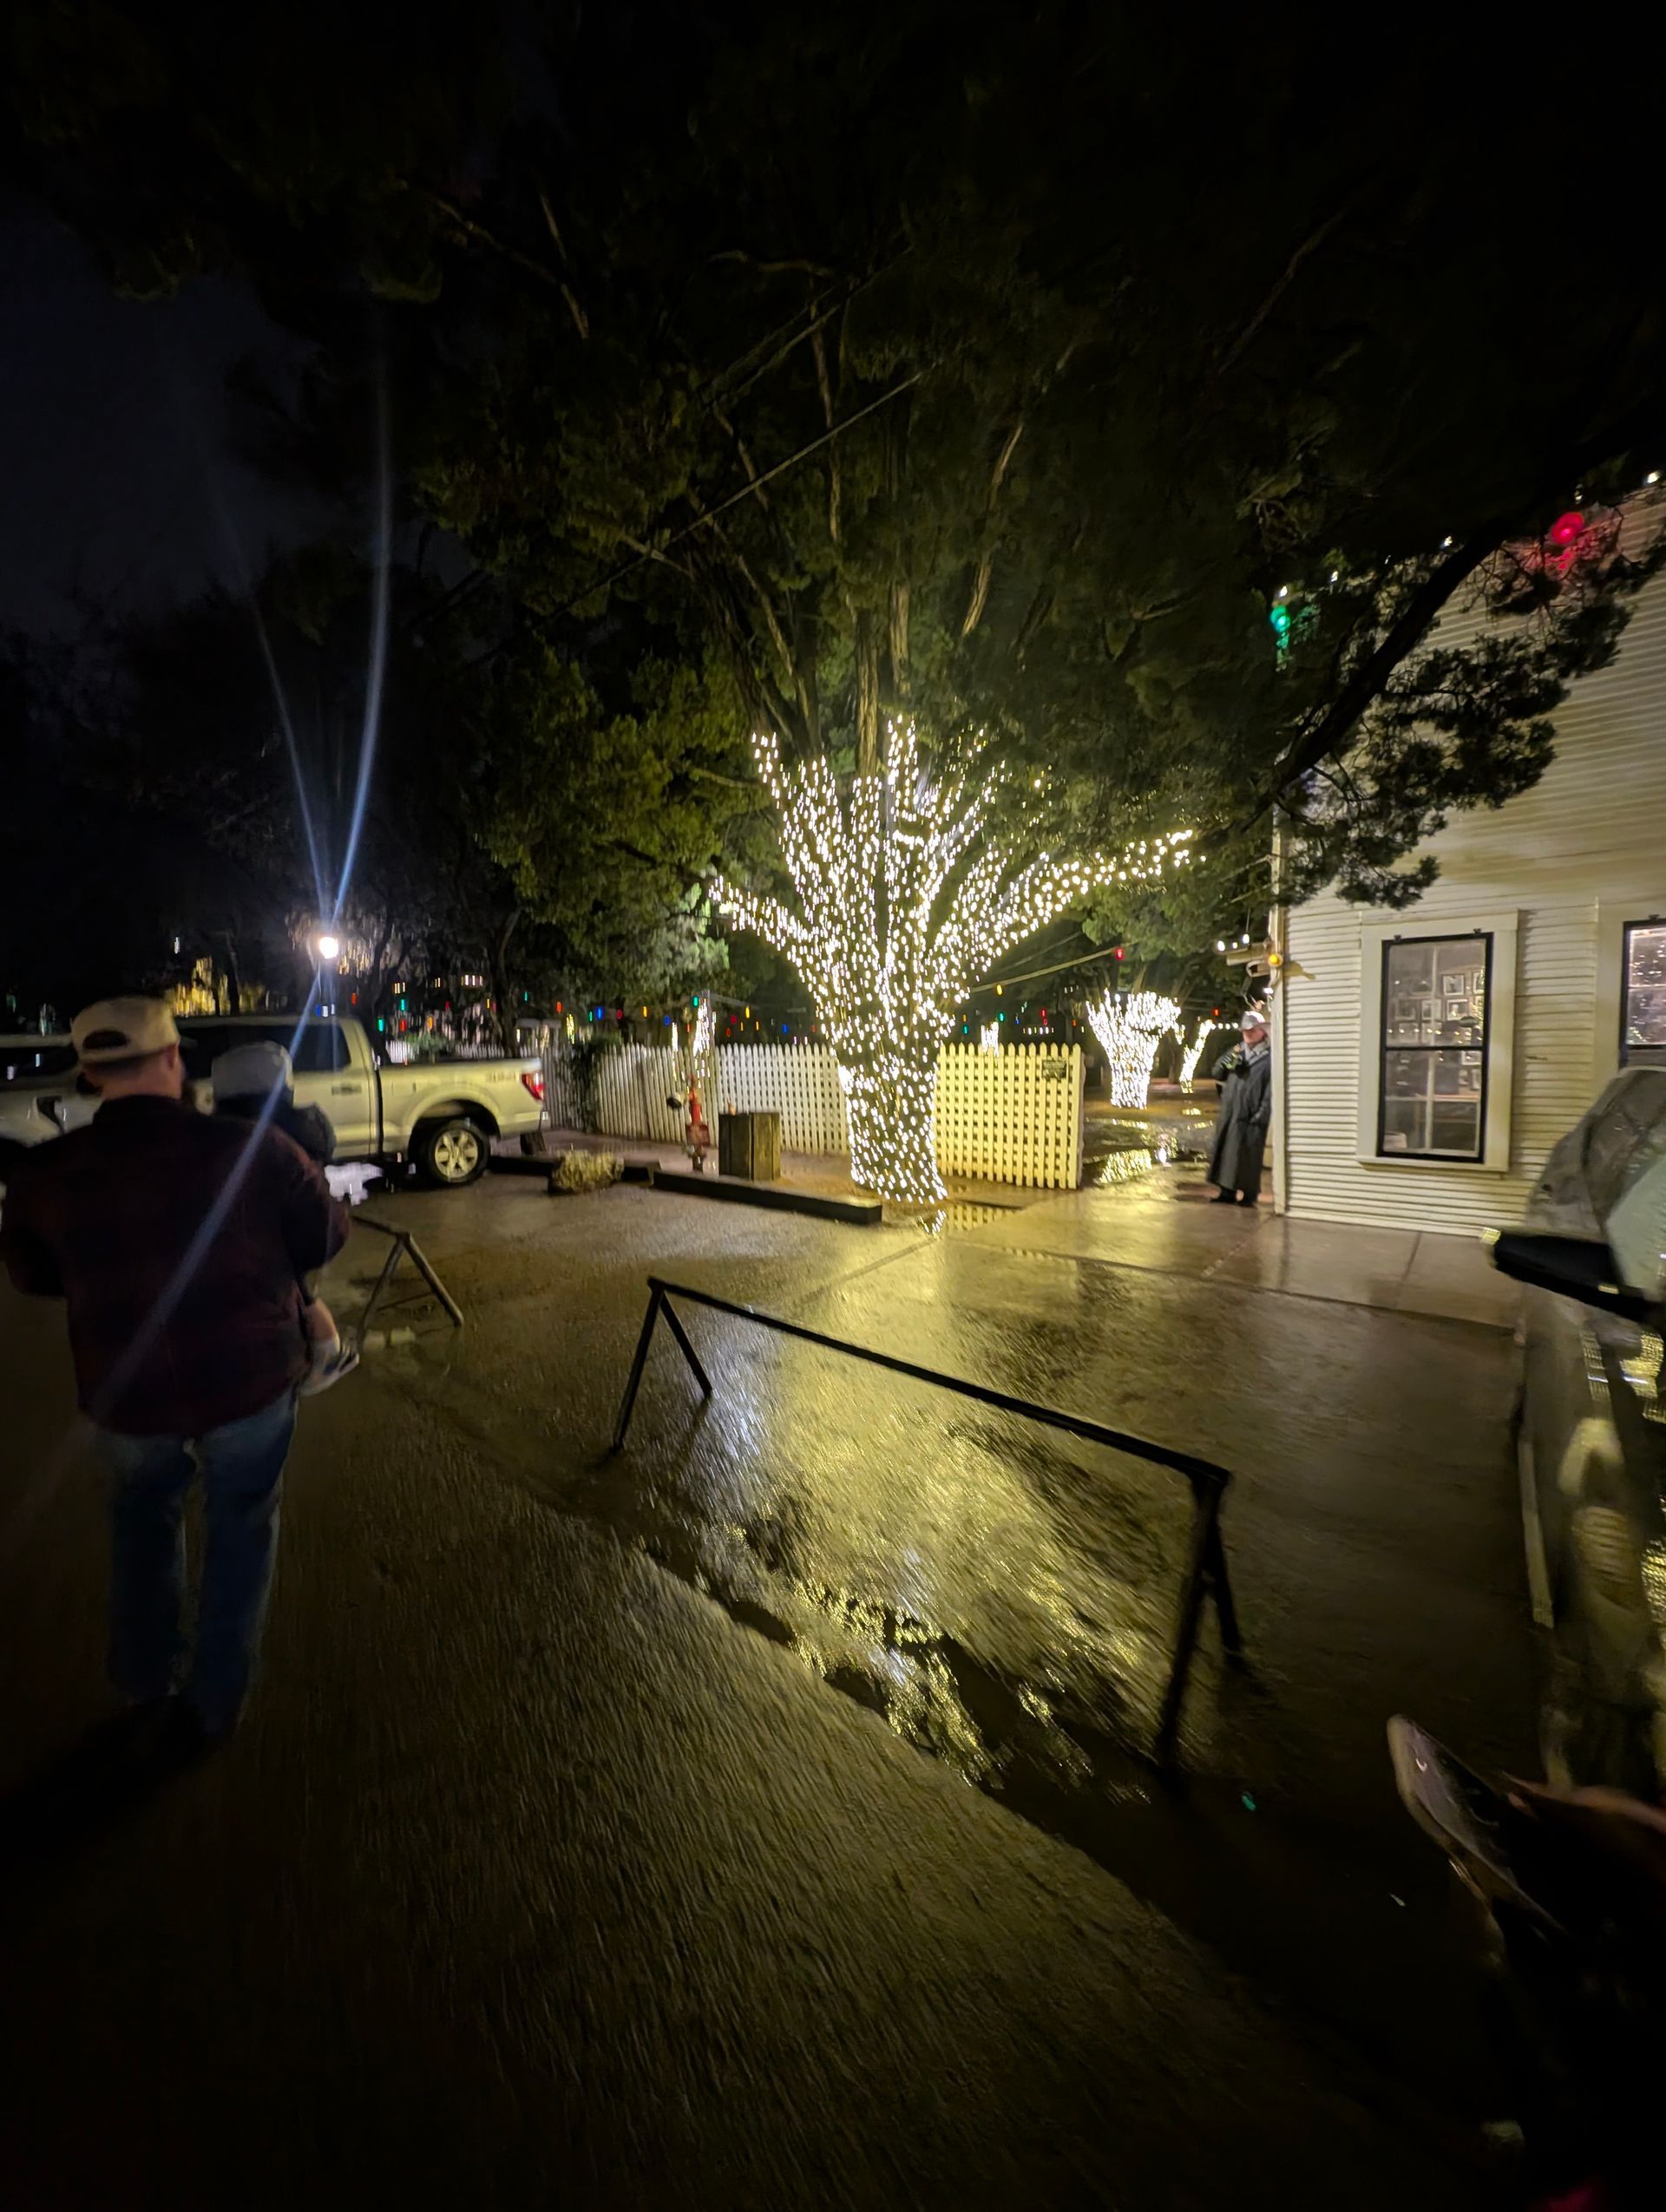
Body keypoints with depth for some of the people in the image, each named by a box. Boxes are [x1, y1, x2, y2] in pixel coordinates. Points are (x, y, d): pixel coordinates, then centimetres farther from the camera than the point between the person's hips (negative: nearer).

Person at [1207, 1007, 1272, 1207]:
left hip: (1250, 1116, -6)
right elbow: (1217, 1074, 14)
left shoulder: (1269, 1057, -6)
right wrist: (1226, 1062, -7)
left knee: (1247, 1156, -1)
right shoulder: (1237, 1051, 14)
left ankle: (1249, 1193, 12)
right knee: (1223, 1151, 8)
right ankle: (1227, 1191, 18)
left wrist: (1262, 1115, -16)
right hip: (1229, 1113, 6)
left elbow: (1270, 1090, -10)